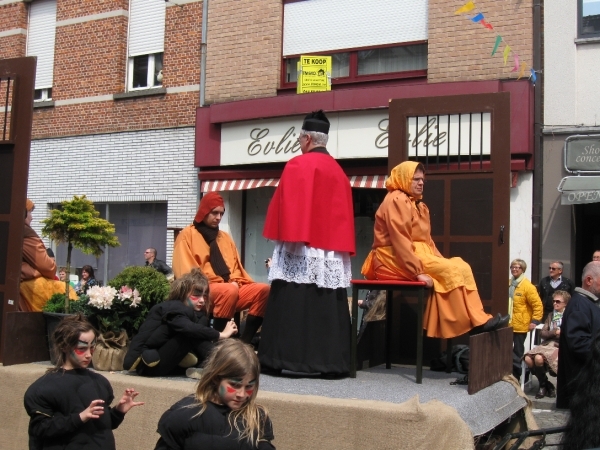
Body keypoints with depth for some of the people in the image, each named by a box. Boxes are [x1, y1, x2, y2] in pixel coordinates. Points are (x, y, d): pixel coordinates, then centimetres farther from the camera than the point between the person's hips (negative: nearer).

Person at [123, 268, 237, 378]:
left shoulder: (198, 314, 8)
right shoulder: (172, 308, -18)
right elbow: (188, 329, -37)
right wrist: (221, 335, -35)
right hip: (145, 365, -8)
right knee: (192, 334, -25)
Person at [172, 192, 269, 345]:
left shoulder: (225, 237, 23)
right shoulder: (187, 235, 3)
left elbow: (236, 266, 22)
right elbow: (186, 272, -6)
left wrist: (235, 281, -1)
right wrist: (212, 285, -14)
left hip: (230, 288, 7)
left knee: (263, 290, -17)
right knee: (230, 291, -38)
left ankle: (244, 342, -17)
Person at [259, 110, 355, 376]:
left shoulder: (298, 165, -5)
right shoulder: (338, 171, 15)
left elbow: (287, 205, -11)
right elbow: (344, 214, 16)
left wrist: (286, 237, -8)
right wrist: (339, 247, 17)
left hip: (301, 248, -6)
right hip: (331, 250, 6)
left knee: (292, 303, -4)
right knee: (328, 307, 3)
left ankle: (280, 358, -2)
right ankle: (332, 363, 3)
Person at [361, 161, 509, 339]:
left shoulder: (418, 205, 21)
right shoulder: (397, 200, -10)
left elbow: (426, 239, 17)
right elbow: (400, 241, -19)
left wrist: (441, 262, 2)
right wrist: (418, 272, -24)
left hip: (419, 256, 9)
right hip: (397, 261, -9)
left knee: (461, 267, -8)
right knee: (452, 271, -20)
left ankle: (477, 319, -14)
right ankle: (476, 321, -15)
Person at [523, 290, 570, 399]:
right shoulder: (550, 315, 25)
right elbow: (542, 333, 14)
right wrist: (554, 332, -3)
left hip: (560, 345, -5)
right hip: (547, 344, 5)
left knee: (539, 358, -33)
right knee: (528, 359, -24)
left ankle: (545, 385, -7)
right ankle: (544, 384, -2)